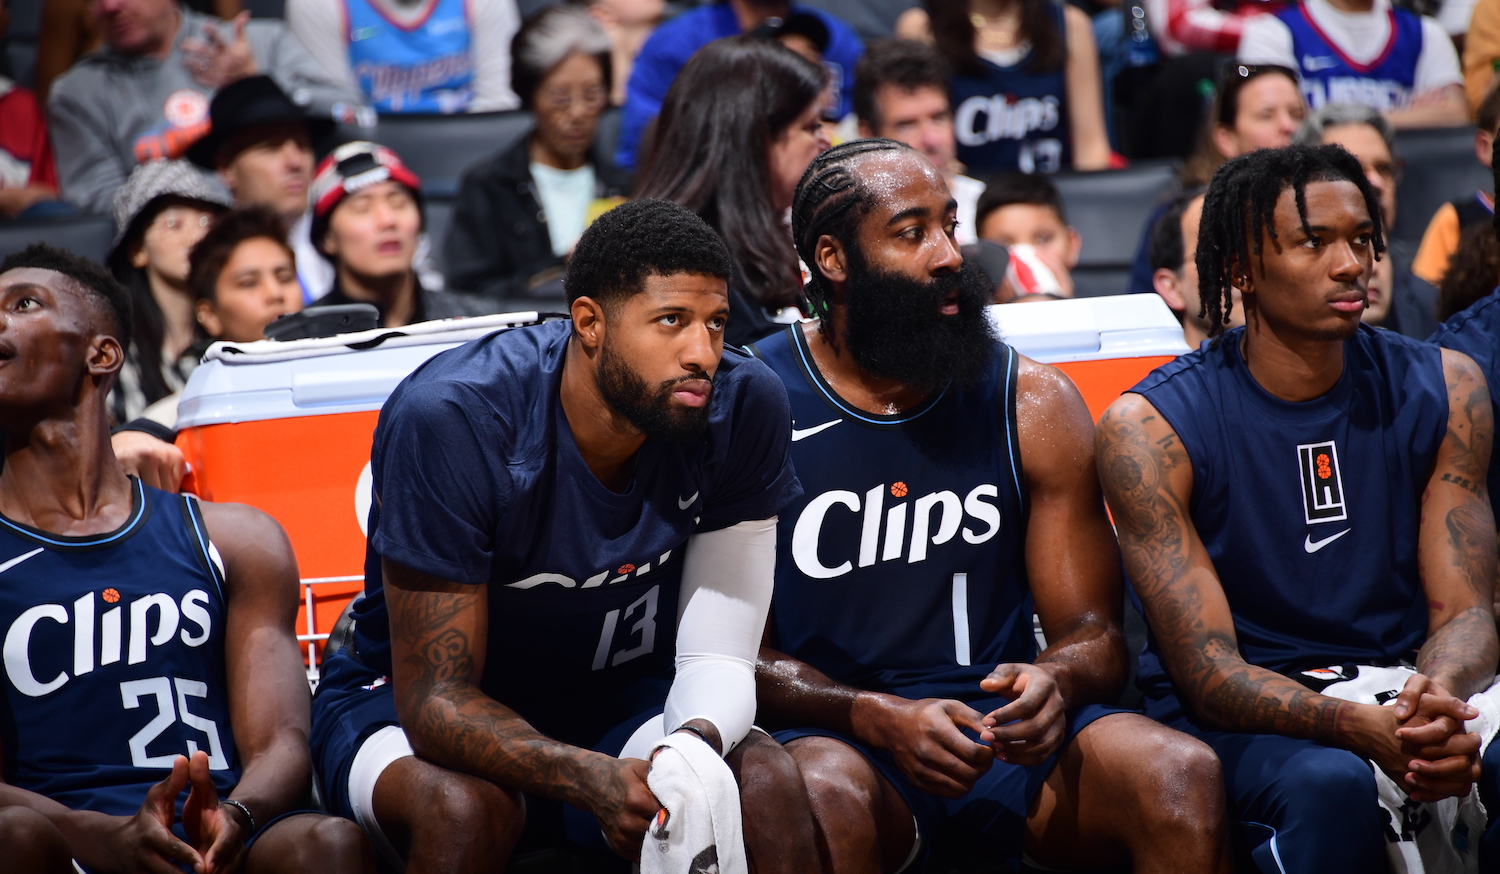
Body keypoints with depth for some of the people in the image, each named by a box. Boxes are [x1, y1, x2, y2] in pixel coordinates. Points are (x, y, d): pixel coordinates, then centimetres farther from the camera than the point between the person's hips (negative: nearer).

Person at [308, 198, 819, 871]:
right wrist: (594, 780, -45)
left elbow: (718, 658, -13)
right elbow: (436, 699, -27)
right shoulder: (450, 418, -28)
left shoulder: (743, 406, -17)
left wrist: (693, 747, -39)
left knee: (768, 784, -27)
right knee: (468, 807, -36)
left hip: (618, 701, 3)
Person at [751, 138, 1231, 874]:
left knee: (1184, 779, -26)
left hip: (1004, 730, 3)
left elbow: (1094, 635, 8)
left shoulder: (1032, 404, 8)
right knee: (827, 795, -39)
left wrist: (1053, 682, -18)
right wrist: (881, 718, -21)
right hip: (840, 735, -3)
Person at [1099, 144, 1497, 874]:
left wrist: (1437, 697, -25)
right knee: (1329, 784, -37)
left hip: (1403, 691, 4)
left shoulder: (1441, 391, 3)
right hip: (1237, 722, -3)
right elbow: (1206, 670, -13)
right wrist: (1365, 730, -32)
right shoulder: (1151, 428, -9)